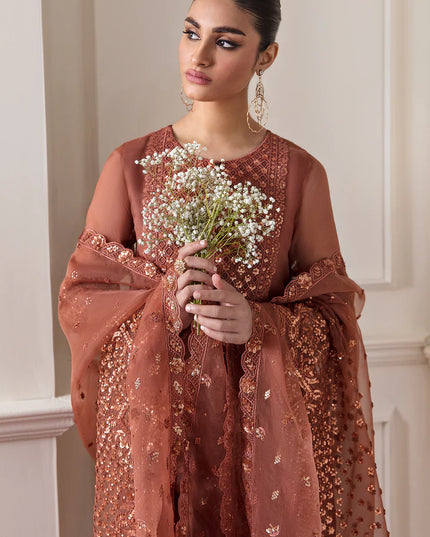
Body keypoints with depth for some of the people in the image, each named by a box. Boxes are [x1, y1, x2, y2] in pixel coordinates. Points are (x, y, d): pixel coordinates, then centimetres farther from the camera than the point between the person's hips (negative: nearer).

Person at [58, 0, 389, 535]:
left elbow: (333, 310, 2)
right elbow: (79, 294, 2)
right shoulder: (131, 165, -1)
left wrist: (260, 323, -17)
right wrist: (163, 302, -15)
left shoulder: (300, 172, -2)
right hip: (154, 420, 0)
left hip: (262, 422, 0)